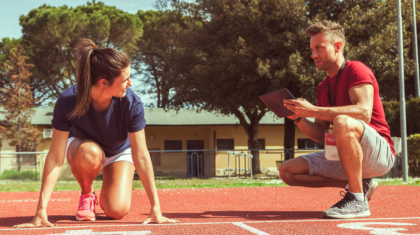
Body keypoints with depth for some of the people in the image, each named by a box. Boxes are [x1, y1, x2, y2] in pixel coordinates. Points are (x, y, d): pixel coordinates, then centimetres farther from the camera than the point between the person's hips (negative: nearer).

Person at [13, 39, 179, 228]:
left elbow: (141, 157, -28)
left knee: (117, 211, -22)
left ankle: (105, 196, 16)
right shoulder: (68, 101, -34)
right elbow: (55, 158, -32)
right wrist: (41, 210, -35)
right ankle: (87, 195, -6)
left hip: (120, 152, 0)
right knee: (89, 153, -38)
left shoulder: (132, 104, -33)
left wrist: (155, 209, -29)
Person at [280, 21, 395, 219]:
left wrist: (312, 110, -28)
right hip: (346, 156, 8)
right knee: (287, 171, -1)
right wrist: (299, 118, -6)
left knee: (342, 122, -38)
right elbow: (320, 136, 13)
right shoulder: (323, 87, 14)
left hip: (380, 153, -8)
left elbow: (364, 112, -27)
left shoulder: (356, 70, -8)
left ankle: (358, 200, -26)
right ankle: (357, 184, 1)